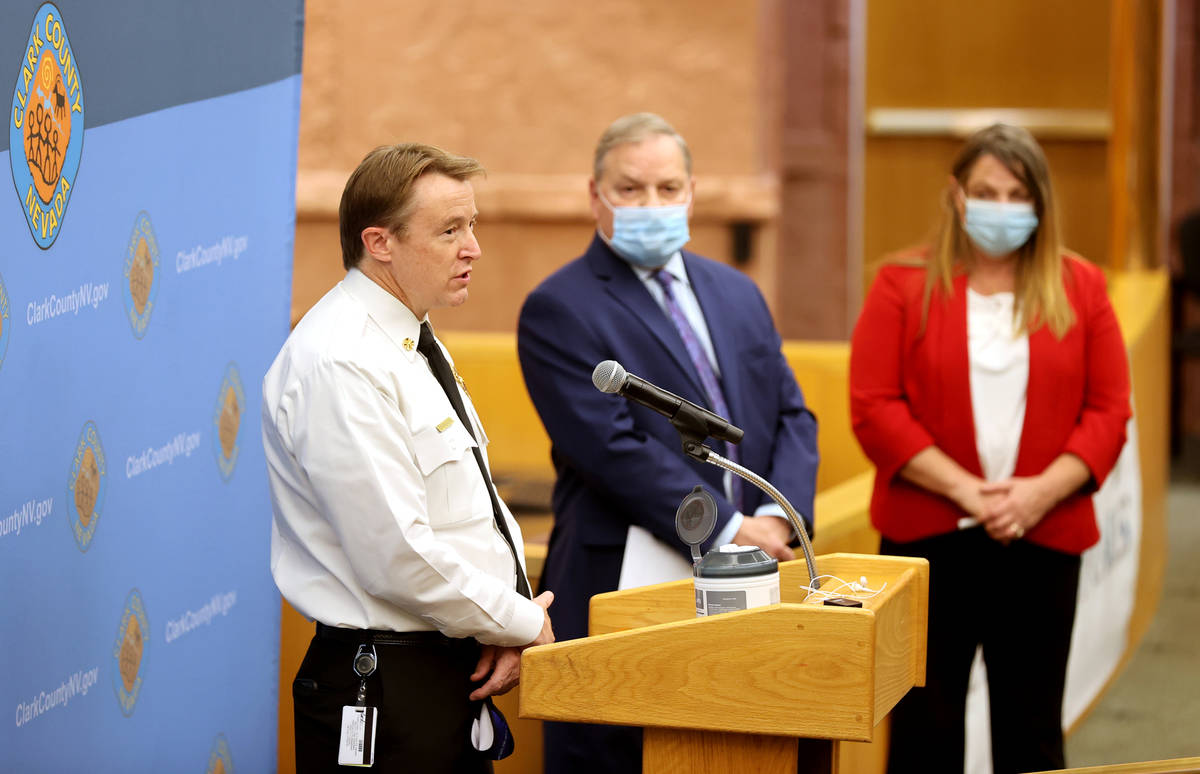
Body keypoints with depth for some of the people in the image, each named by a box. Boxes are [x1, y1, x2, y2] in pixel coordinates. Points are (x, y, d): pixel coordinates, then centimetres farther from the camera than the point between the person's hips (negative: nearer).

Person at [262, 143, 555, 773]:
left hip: (457, 684, 9)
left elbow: (481, 504, 18)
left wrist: (512, 625, 1)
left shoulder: (415, 344, 14)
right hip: (384, 693, -9)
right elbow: (398, 557, -23)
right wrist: (522, 625, -10)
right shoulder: (340, 366, -18)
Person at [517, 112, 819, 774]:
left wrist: (778, 517, -5)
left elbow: (791, 414, 14)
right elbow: (614, 448, -14)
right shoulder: (559, 309, -4)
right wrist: (727, 531, -16)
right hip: (622, 589, -6)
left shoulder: (736, 293, 17)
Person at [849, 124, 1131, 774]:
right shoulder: (904, 286, 2)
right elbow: (873, 407, -6)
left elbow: (1109, 409, 3)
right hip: (928, 534, -1)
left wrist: (1041, 491, -12)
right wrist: (962, 488, -14)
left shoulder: (1080, 288, 8)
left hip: (1043, 537, 2)